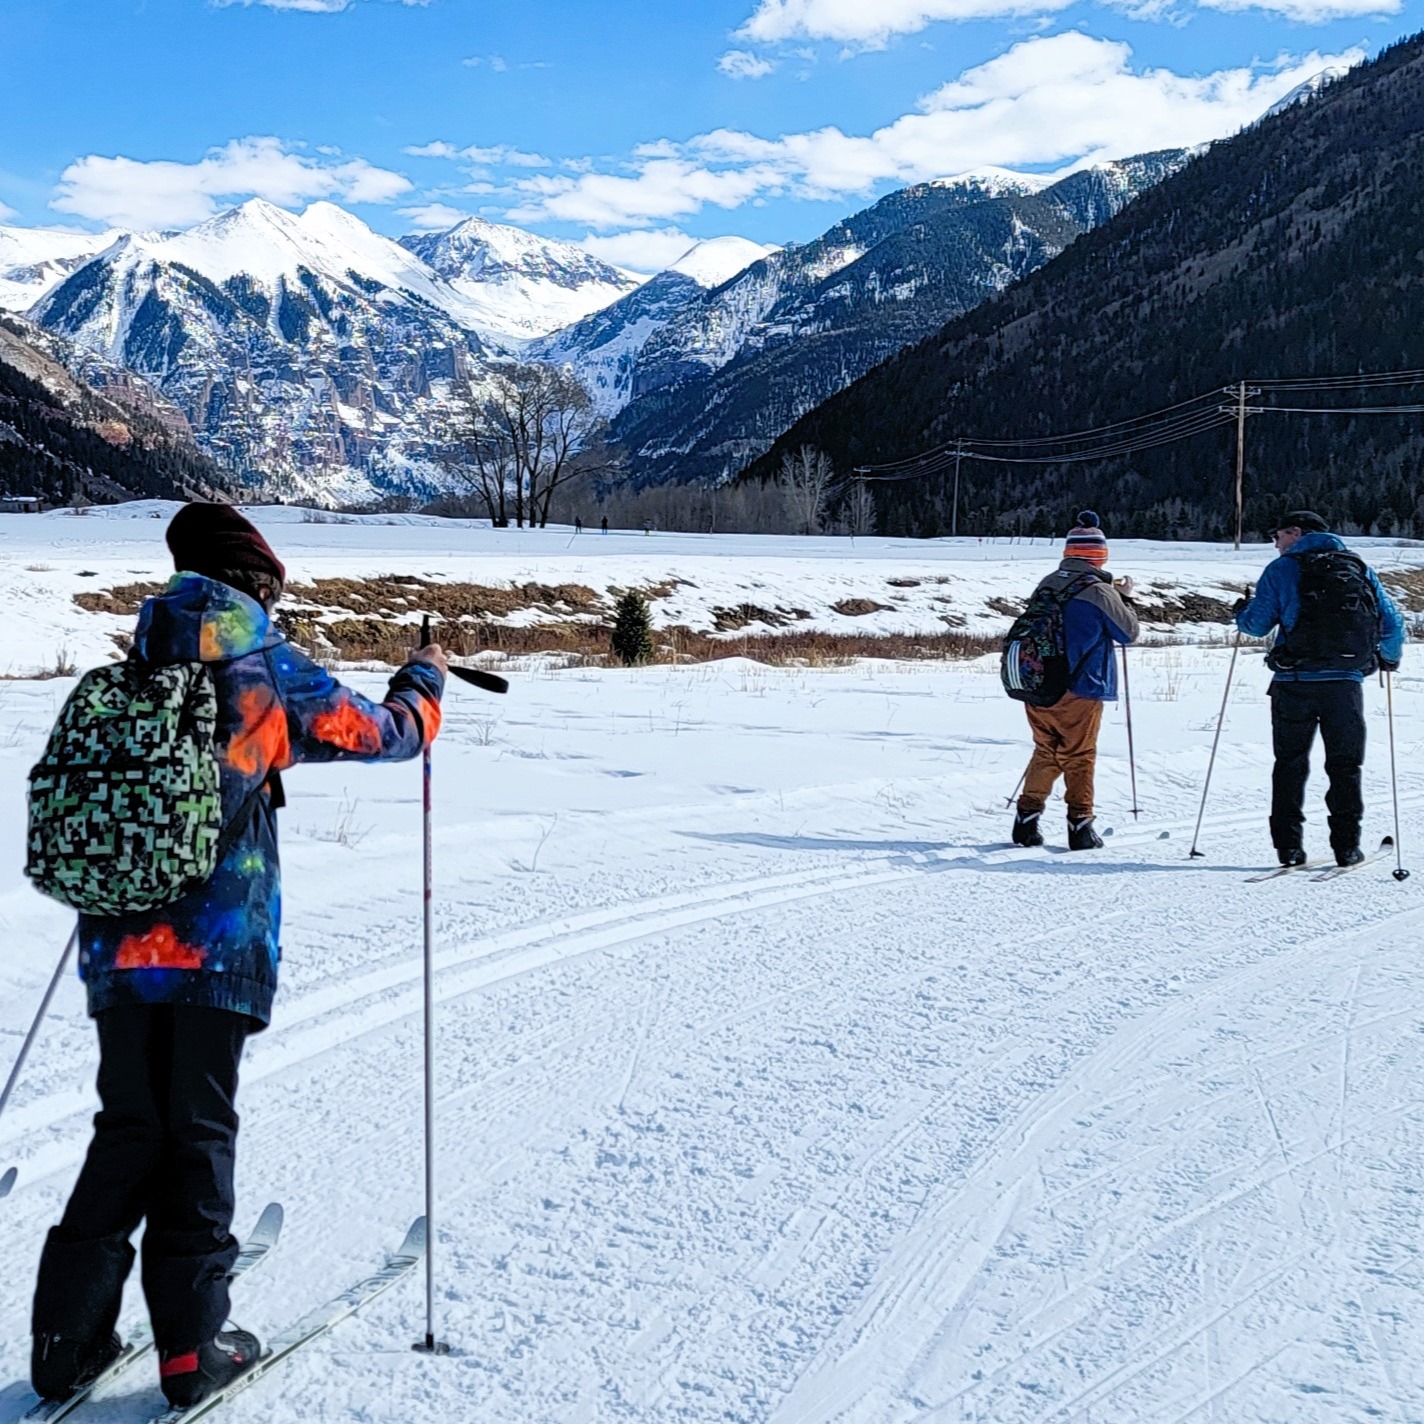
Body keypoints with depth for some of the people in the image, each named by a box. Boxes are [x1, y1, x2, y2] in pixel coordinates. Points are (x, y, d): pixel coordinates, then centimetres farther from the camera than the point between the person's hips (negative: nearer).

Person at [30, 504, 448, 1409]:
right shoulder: (270, 670, -5)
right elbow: (388, 733, 4)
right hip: (218, 950, -4)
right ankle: (192, 1347, 13)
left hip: (119, 946, 4)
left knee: (127, 1132, 15)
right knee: (199, 1137, 6)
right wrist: (425, 678, 23)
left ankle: (71, 1335, 16)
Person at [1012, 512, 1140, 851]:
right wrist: (1125, 599, 15)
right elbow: (1129, 632, -2)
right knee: (1078, 757, 5)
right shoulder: (1099, 591, -11)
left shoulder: (1046, 585, 5)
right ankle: (1080, 824, 4)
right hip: (1080, 689, -5)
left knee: (1045, 753, 15)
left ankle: (1027, 818, 11)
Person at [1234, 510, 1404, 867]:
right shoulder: (1359, 567, 11)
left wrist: (1241, 612, 23)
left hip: (1294, 682, -2)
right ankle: (1346, 845, 6)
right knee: (1344, 765, 11)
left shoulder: (1282, 568, 2)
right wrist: (1390, 657, 30)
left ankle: (1288, 845, 4)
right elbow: (1392, 623, 10)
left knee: (1290, 763, 9)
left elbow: (1258, 624, 0)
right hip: (1345, 681, 2)